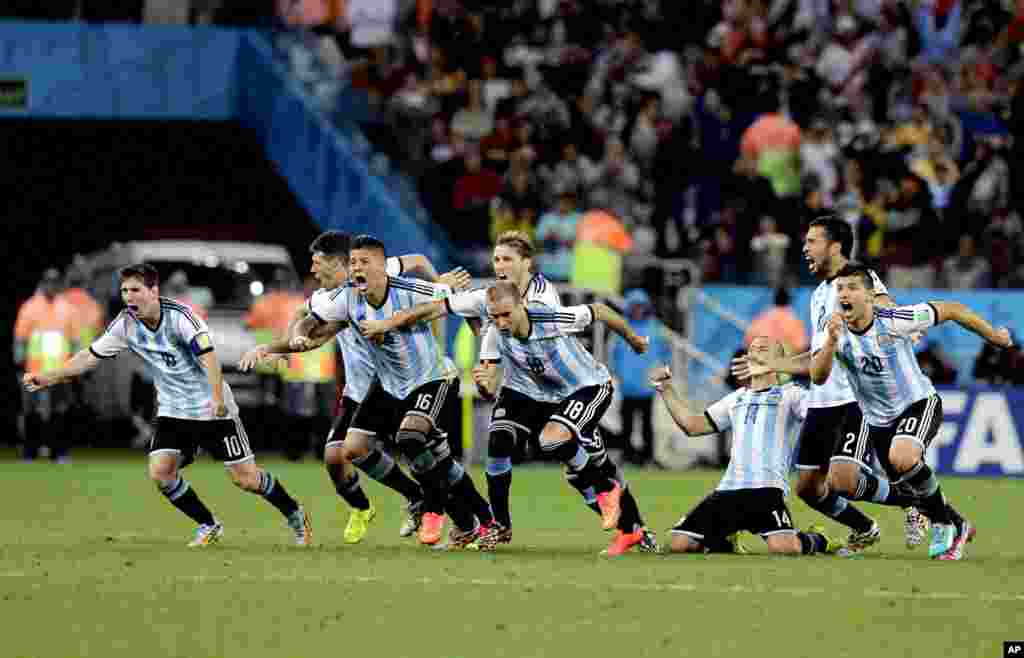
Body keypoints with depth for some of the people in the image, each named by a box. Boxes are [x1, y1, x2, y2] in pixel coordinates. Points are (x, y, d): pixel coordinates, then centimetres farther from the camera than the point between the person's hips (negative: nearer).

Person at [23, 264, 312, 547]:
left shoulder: (179, 316, -21)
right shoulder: (126, 324, -4)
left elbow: (208, 355, -31)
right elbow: (91, 356, 3)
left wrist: (217, 398, -43)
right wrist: (49, 377, -3)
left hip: (213, 409, -5)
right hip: (173, 411, 5)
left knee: (246, 478, -4)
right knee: (160, 472, -12)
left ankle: (295, 515, 21)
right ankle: (209, 527, 9)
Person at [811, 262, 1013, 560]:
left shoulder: (894, 321, -23)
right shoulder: (833, 331, -15)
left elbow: (951, 310, -11)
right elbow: (818, 377, -28)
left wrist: (993, 335, 0)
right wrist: (831, 341, -46)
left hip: (919, 404, -5)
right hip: (878, 420, 5)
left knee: (902, 458, -33)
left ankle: (943, 523, -11)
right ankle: (957, 527, 40)